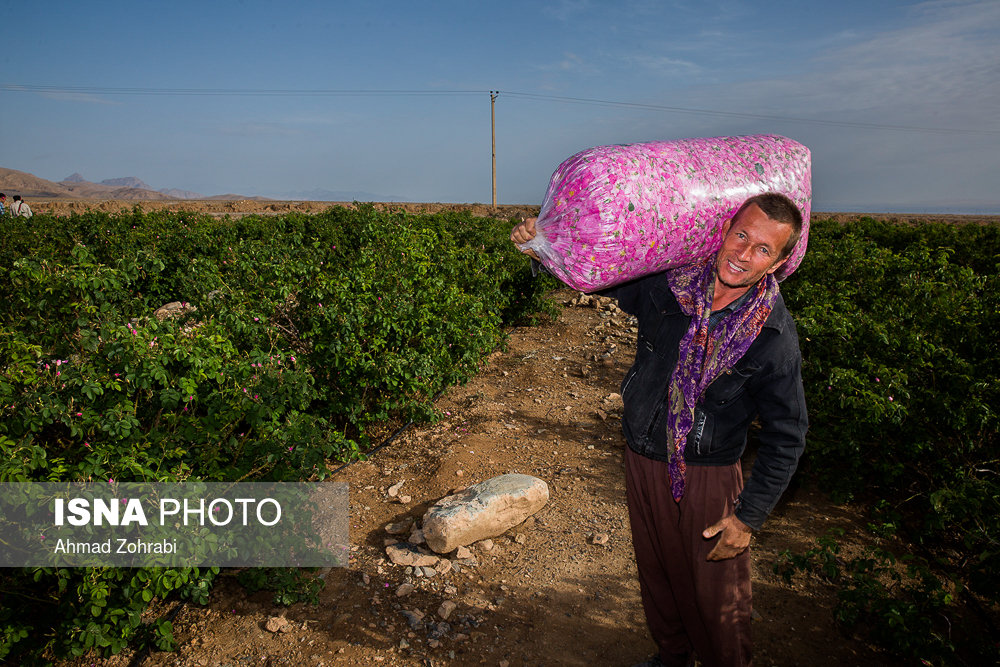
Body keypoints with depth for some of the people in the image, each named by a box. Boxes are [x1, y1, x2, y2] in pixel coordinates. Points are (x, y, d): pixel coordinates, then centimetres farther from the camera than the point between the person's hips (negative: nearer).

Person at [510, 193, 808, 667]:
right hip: (642, 461, 4)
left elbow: (786, 437, -10)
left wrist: (748, 516, -11)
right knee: (656, 573, 25)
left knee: (715, 598, 12)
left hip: (706, 478, -4)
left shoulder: (774, 337, -18)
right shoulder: (667, 281, -12)